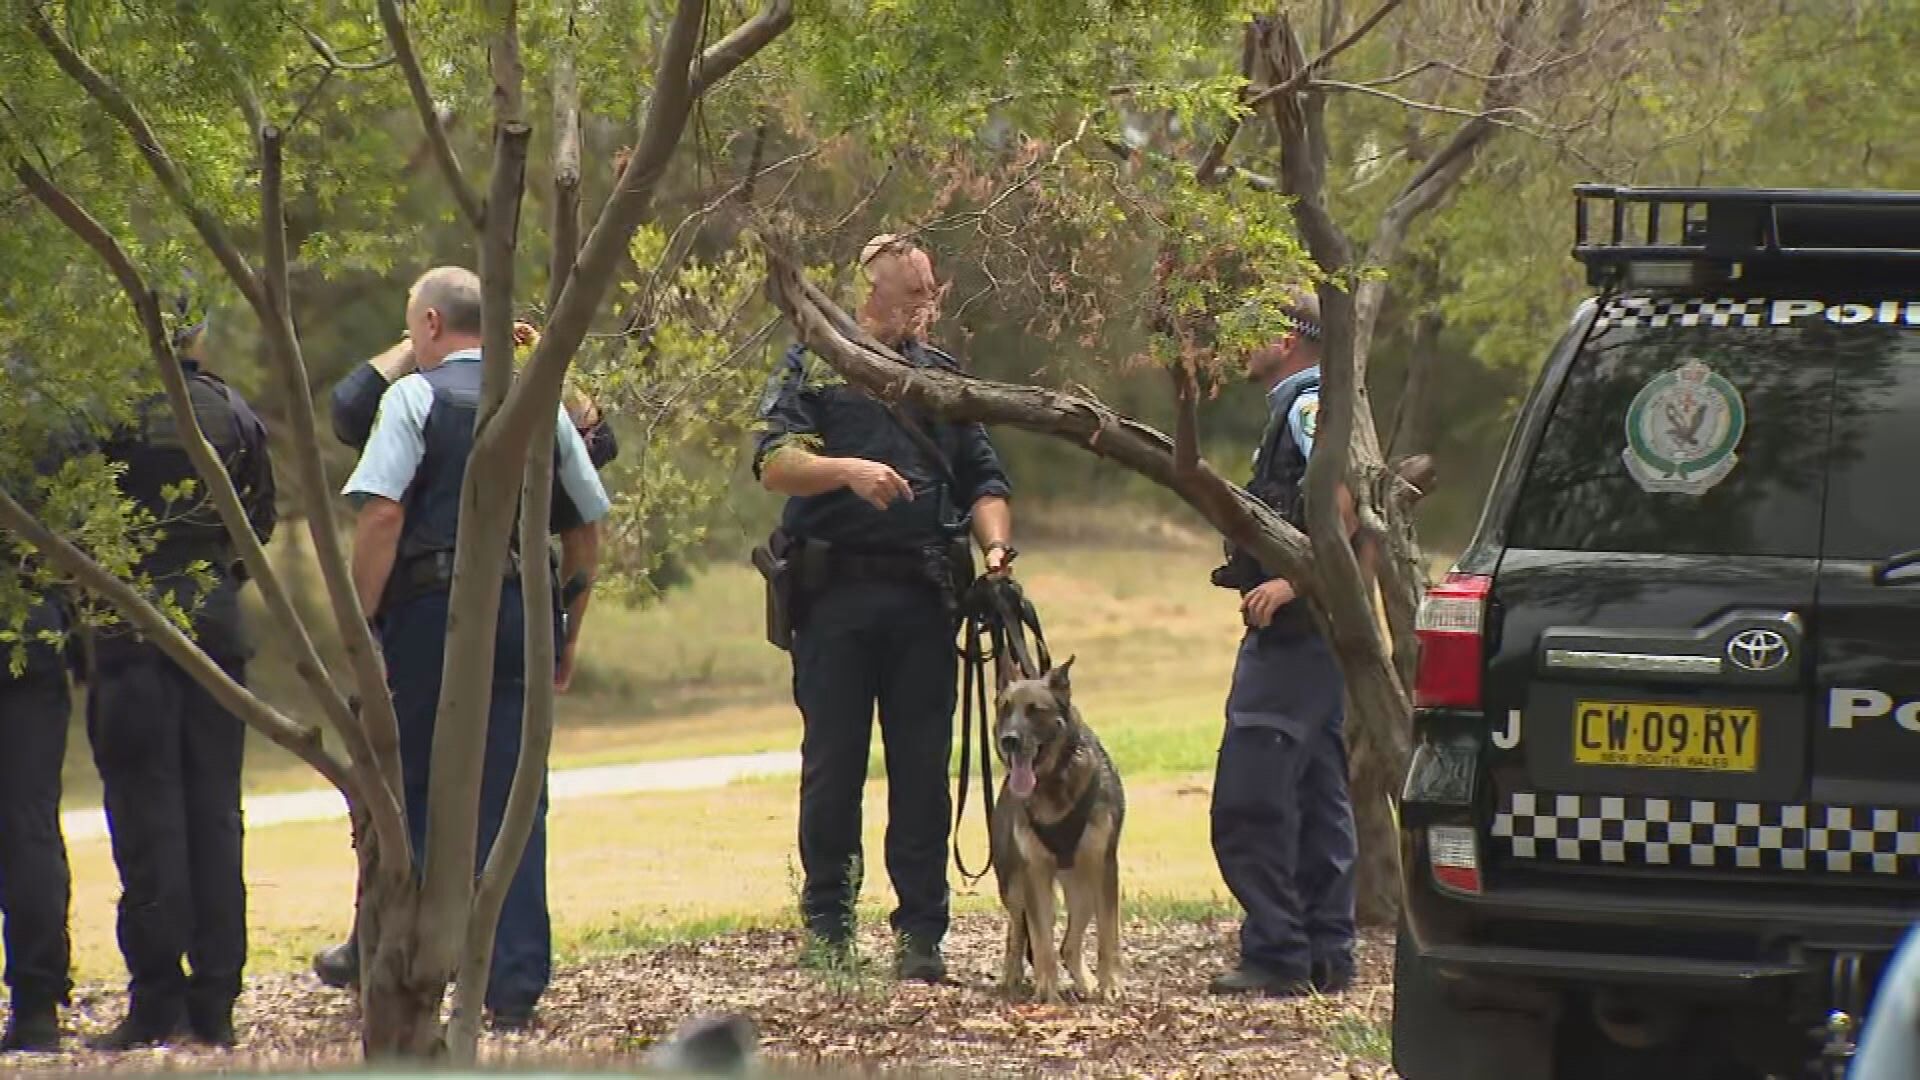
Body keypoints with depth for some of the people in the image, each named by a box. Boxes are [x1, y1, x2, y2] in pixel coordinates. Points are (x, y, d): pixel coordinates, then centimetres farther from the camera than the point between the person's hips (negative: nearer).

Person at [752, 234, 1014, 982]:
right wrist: (847, 470, -25)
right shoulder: (812, 366, 6)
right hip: (836, 593, -3)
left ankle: (921, 934, 6)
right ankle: (826, 925, 10)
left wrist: (995, 544, -1)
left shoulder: (943, 376, 19)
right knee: (833, 766, 1)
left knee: (923, 770, 2)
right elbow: (774, 463, -7)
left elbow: (982, 481, 18)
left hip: (923, 597, 3)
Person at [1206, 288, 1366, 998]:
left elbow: (1349, 494, -26)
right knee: (1317, 799, 12)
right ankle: (1327, 958, 14)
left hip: (1294, 628, -11)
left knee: (1250, 803, -12)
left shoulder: (1309, 406, -11)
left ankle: (1277, 956, -13)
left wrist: (1295, 580, -27)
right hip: (1311, 630, 11)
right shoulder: (1303, 408, 21)